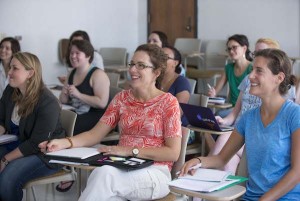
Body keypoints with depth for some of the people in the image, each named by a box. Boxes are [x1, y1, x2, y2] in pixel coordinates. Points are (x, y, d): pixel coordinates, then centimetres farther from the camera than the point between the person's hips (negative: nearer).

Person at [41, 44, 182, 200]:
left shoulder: (168, 102, -4)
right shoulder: (122, 98, 10)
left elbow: (173, 153, -9)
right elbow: (95, 134, 5)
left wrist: (130, 150, -16)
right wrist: (64, 143, -13)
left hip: (154, 173, -3)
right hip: (122, 169, 4)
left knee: (103, 174, -34)